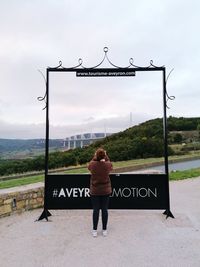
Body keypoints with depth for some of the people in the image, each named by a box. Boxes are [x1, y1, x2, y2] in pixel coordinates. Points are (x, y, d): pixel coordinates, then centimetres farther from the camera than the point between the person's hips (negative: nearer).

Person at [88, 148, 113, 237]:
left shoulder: (92, 164, -14)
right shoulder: (108, 164, -12)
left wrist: (94, 157, 13)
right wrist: (106, 157, 15)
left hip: (94, 191, 0)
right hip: (106, 190, 1)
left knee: (96, 210, 7)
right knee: (104, 210, 9)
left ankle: (95, 230, 16)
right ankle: (104, 230, 19)